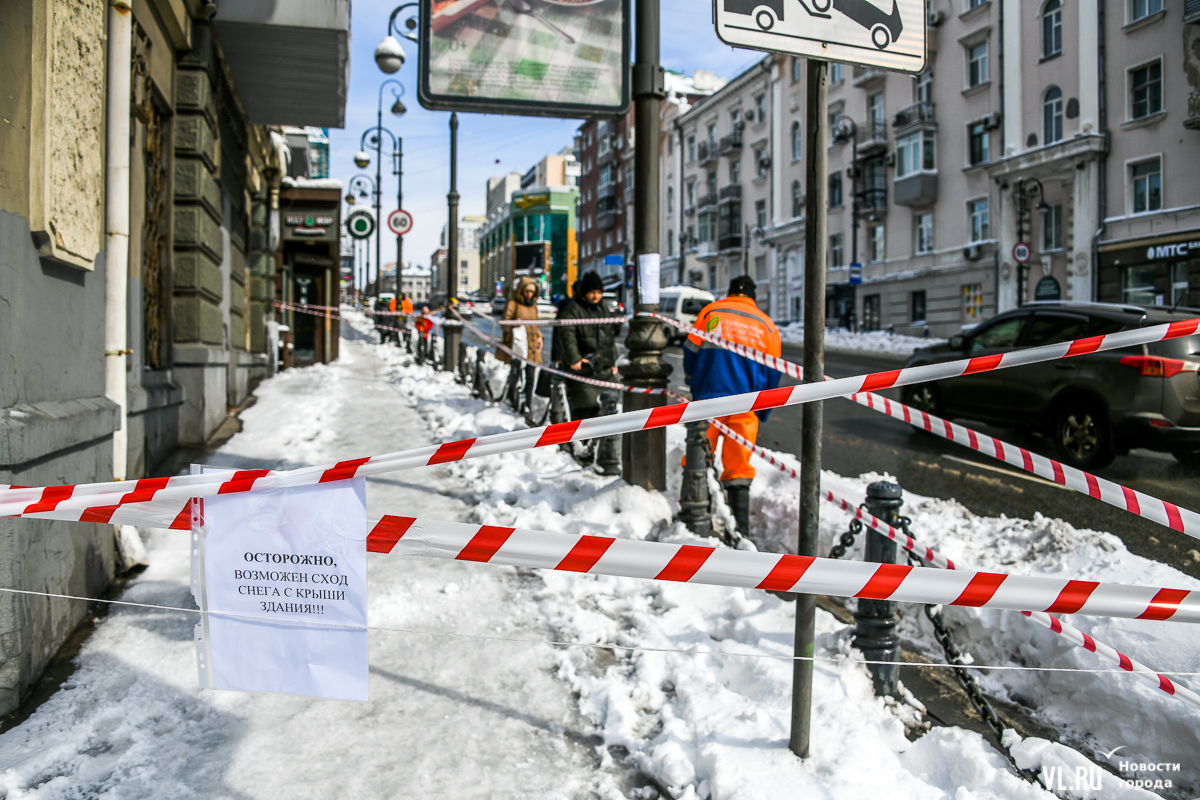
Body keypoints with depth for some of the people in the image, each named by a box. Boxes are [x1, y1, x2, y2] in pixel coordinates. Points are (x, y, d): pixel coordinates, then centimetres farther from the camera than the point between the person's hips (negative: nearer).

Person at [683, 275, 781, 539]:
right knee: (739, 469, 6)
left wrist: (695, 387, 21)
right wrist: (761, 413, 20)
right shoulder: (766, 324, 13)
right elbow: (772, 373, 14)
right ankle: (741, 531, 6)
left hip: (708, 398, -1)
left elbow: (690, 351, 7)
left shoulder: (710, 311, 8)